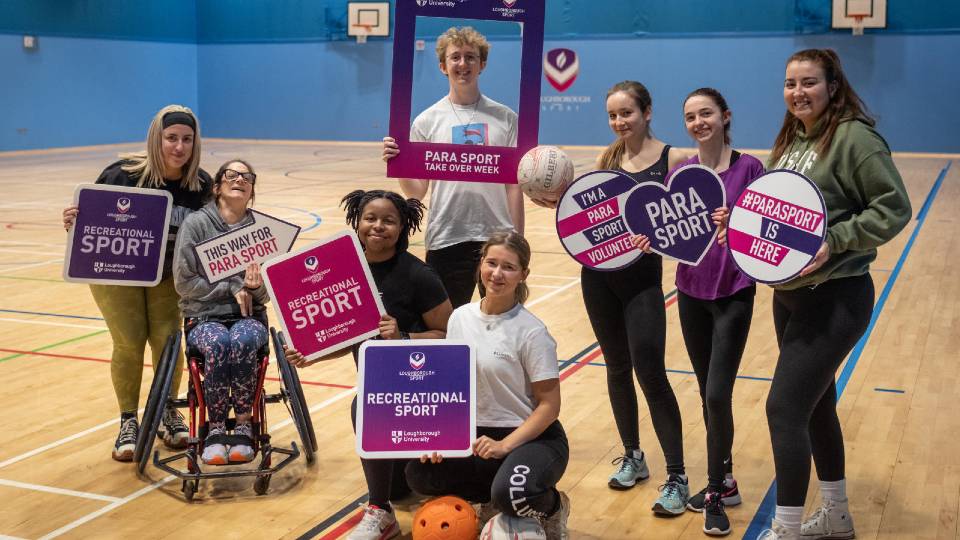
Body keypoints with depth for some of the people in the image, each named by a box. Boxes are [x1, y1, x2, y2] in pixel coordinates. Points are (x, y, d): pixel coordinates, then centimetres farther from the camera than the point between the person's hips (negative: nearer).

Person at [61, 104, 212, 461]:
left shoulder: (201, 185, -14)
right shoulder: (123, 175, -24)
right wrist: (72, 223, -37)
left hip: (167, 274, 2)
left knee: (167, 340, -6)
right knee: (128, 343, -7)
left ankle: (167, 413, 19)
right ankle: (128, 422, 12)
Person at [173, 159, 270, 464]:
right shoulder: (196, 224, -1)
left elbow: (270, 291, 5)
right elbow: (184, 282, -3)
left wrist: (256, 287, -18)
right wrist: (231, 288, -9)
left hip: (248, 316, 1)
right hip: (204, 316, -1)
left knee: (243, 341, -34)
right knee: (218, 343, -35)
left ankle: (243, 425, -19)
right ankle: (215, 428, -19)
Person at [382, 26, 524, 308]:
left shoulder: (505, 118, 3)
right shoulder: (426, 121, 2)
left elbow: (513, 185, 5)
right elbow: (417, 192, 2)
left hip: (497, 239, 1)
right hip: (445, 242, 0)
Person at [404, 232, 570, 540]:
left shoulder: (531, 332, -15)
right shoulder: (460, 318, 1)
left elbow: (549, 405, -14)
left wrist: (504, 446, -23)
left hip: (532, 436, -5)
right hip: (477, 434, 6)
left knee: (511, 494, -34)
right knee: (419, 474, -15)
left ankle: (553, 506, 3)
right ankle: (497, 498, 8)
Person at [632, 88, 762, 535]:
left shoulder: (748, 168, -8)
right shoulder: (679, 173, 3)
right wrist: (652, 241, -13)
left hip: (733, 294, -4)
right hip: (691, 292, 4)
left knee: (717, 395, -9)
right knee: (707, 395, 12)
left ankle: (715, 491, 8)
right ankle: (723, 481, 28)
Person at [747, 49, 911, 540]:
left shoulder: (854, 137, -14)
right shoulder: (790, 139, 9)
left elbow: (894, 209, -16)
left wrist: (834, 242, -24)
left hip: (835, 298, -8)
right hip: (789, 294, 9)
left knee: (784, 407, -9)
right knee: (815, 405, 18)